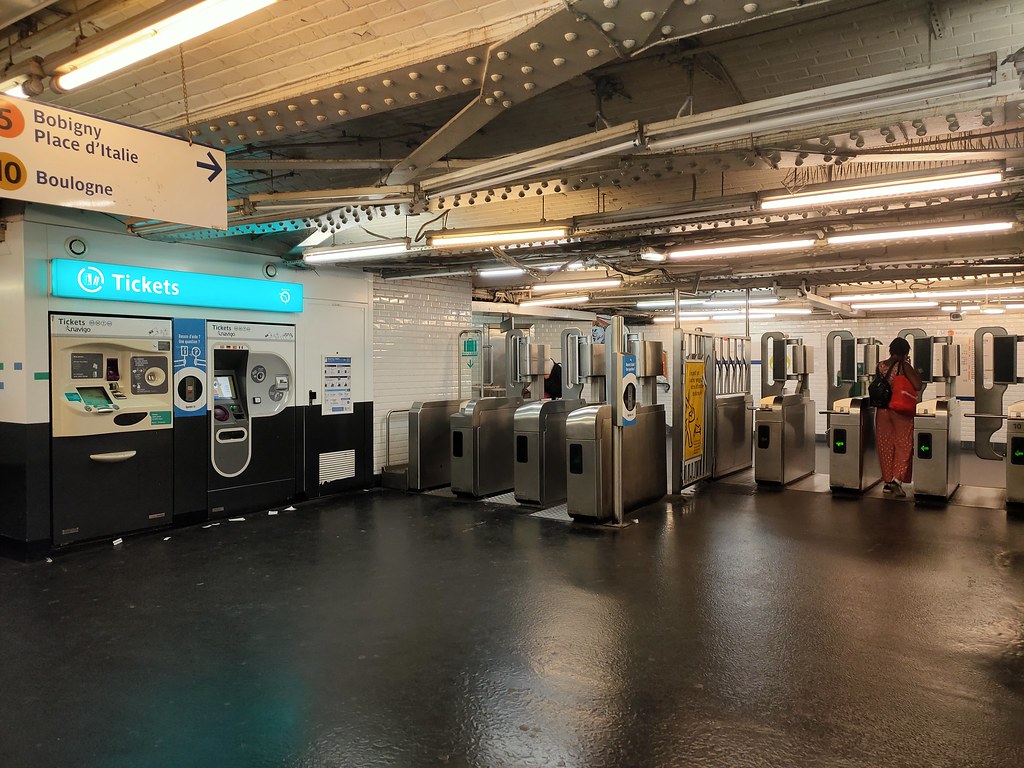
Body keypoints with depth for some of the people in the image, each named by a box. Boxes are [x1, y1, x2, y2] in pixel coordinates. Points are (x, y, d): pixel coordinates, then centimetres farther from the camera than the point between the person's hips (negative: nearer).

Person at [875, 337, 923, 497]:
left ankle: (887, 482, 15)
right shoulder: (904, 366, -10)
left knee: (885, 445, 10)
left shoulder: (880, 366, 4)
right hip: (900, 410, -4)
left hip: (882, 409, 4)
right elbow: (918, 386, -15)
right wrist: (915, 371, 1)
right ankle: (897, 478, -12)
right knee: (904, 444, 2)